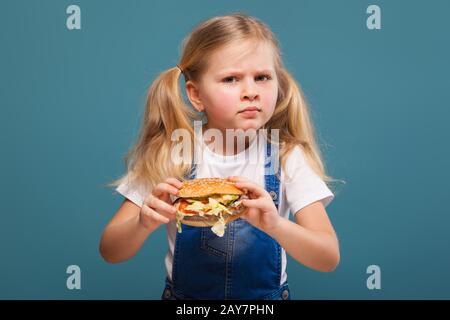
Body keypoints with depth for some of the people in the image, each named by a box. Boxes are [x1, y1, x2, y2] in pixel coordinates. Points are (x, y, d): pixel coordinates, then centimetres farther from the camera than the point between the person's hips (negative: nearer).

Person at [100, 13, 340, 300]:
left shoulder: (288, 156, -9)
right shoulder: (170, 153, -8)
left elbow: (329, 259, -14)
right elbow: (111, 252, -7)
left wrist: (275, 225, -32)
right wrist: (145, 223, -27)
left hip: (267, 293, 1)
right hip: (183, 292, 0)